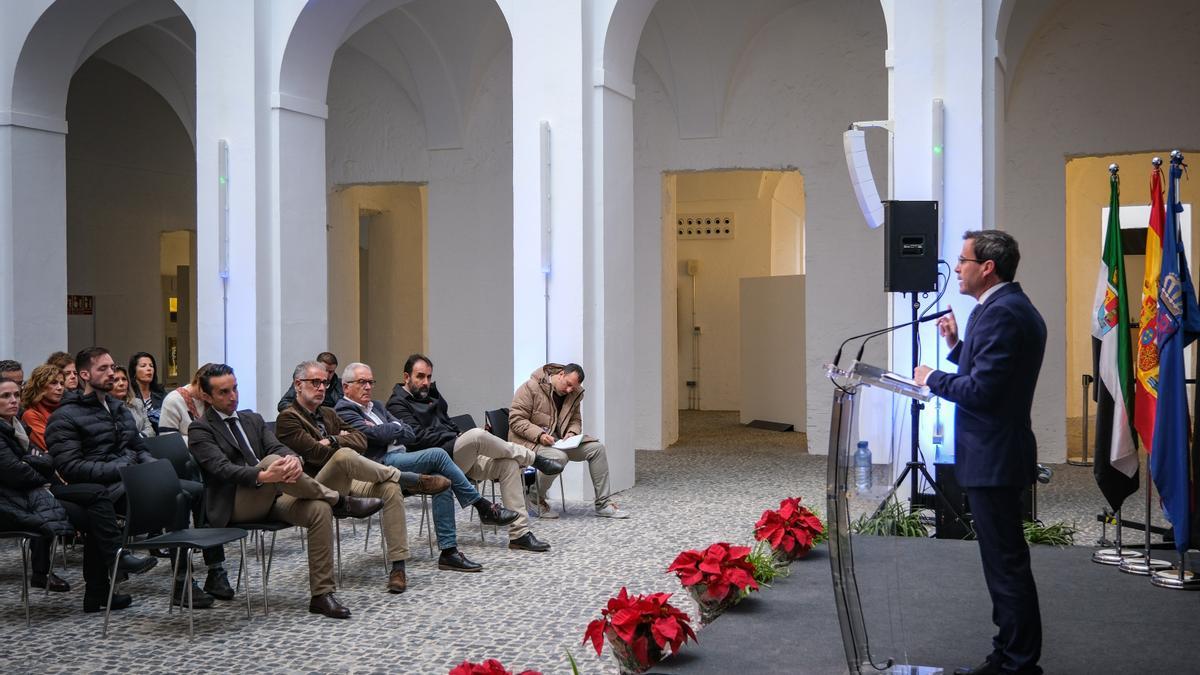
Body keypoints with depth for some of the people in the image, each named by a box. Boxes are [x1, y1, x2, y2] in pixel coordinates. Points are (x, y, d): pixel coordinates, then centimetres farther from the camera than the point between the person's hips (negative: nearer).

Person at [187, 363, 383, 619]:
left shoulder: (252, 419, 20)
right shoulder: (200, 429, 1)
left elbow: (277, 446, 4)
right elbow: (223, 469, -16)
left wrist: (292, 458, -22)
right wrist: (263, 476, -34)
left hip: (270, 500, 6)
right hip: (234, 507, -6)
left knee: (320, 510, -23)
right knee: (271, 460, -33)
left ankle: (321, 595, -21)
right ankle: (340, 501, -16)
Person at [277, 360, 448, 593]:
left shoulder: (328, 414, 23)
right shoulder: (287, 419, -1)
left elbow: (361, 441, 10)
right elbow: (315, 453, -15)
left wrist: (332, 441, -6)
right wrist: (343, 441, 0)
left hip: (346, 480, 7)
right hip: (317, 485, -7)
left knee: (390, 487, -22)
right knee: (344, 455, -36)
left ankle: (398, 566, -25)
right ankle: (410, 480, -18)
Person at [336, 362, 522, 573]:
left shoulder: (376, 407, 27)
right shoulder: (343, 411, 0)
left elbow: (410, 434, 17)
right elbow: (376, 435, -15)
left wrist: (387, 431, -2)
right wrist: (396, 427, 5)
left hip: (400, 457, 8)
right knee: (437, 455, -24)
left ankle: (448, 551, -22)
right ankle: (484, 508, -16)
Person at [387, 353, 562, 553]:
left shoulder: (430, 395, 23)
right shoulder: (397, 405, -2)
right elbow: (417, 436, -16)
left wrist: (461, 437, 7)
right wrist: (457, 437, -14)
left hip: (461, 457, 9)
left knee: (509, 464, -12)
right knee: (476, 435, -32)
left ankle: (519, 534, -17)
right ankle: (533, 459, -9)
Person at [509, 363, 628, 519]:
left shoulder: (574, 393, 7)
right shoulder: (531, 387, -13)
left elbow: (575, 420, 18)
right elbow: (516, 419, -15)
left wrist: (572, 433, -7)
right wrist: (539, 435, -27)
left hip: (559, 440, 7)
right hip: (530, 441, -7)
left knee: (597, 448, -9)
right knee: (558, 457, -36)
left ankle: (603, 504, -3)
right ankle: (536, 499, -10)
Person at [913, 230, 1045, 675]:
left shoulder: (1001, 313, -19)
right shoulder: (1011, 307, 14)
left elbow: (981, 390, -23)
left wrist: (932, 379, -10)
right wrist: (957, 346, 10)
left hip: (993, 459, -11)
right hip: (998, 454, 11)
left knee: (1006, 564, -4)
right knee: (1005, 561, 17)